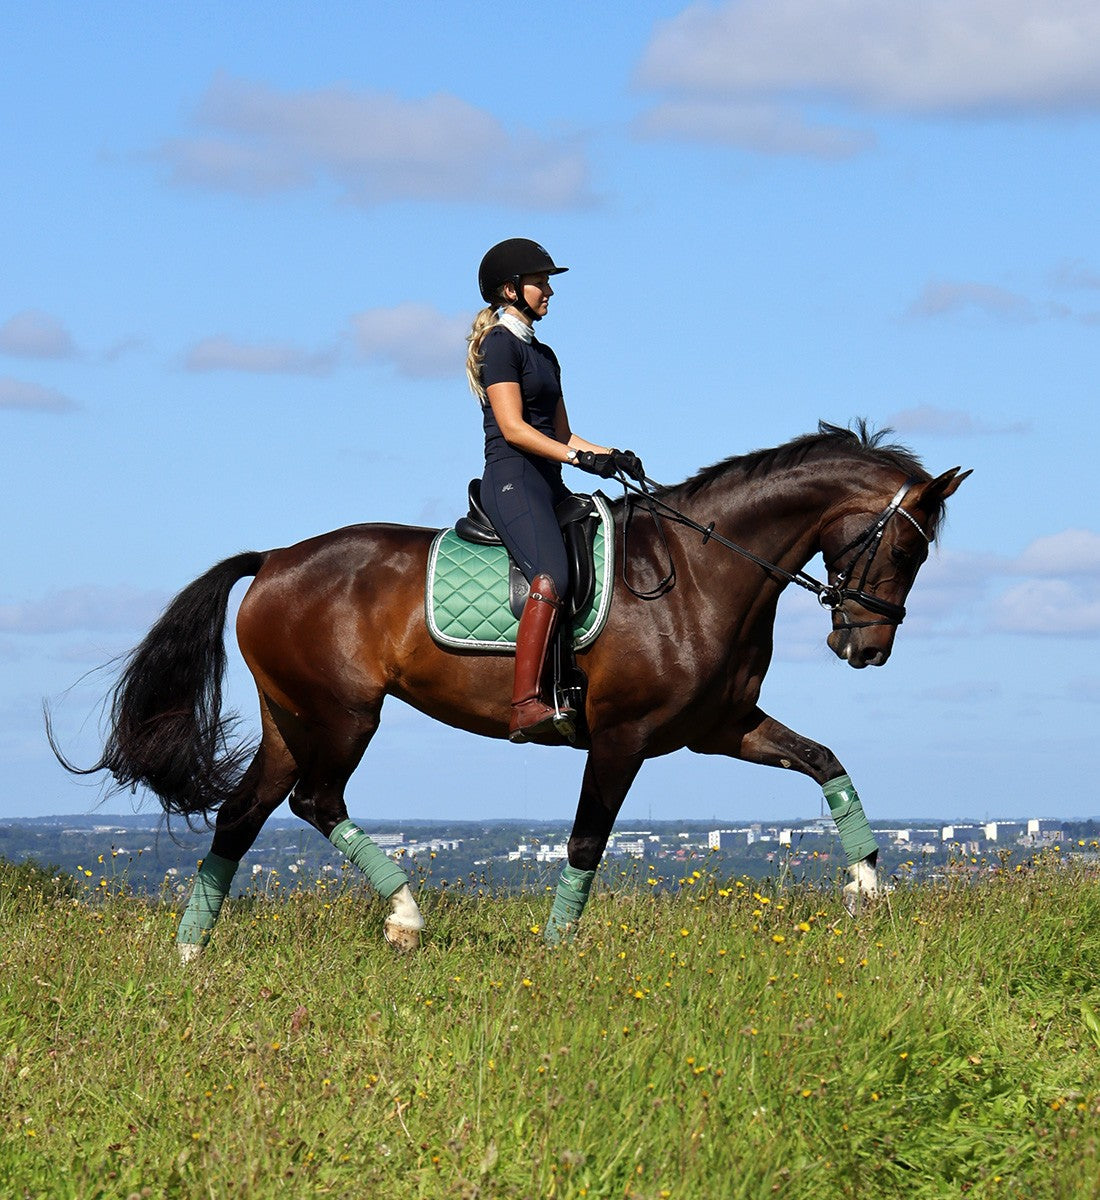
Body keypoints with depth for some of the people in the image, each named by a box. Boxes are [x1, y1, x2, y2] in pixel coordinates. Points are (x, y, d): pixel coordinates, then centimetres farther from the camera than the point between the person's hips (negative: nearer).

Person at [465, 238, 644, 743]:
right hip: (511, 478, -10)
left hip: (548, 484, 10)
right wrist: (579, 457, -19)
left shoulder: (543, 355, 24)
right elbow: (513, 427, -13)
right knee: (551, 577, -31)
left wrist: (611, 455, 8)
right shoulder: (500, 345, -4)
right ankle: (525, 706, -42)